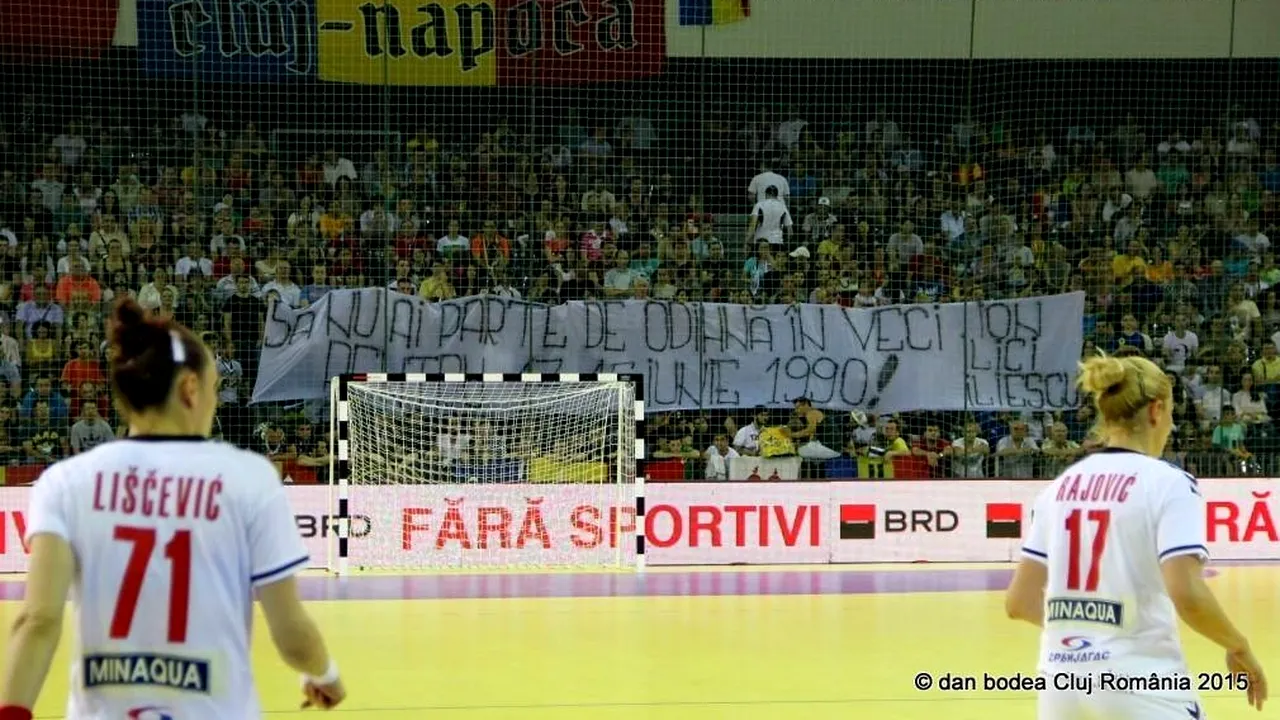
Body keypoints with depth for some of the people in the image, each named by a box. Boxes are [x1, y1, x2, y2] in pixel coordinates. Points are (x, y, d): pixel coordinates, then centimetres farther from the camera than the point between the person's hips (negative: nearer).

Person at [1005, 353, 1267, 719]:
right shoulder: (1167, 482, -7)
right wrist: (1239, 648, -2)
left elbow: (1020, 601, 10)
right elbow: (1187, 595, -18)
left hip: (1061, 682, 6)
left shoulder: (1060, 486, 10)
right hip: (1140, 685, -6)